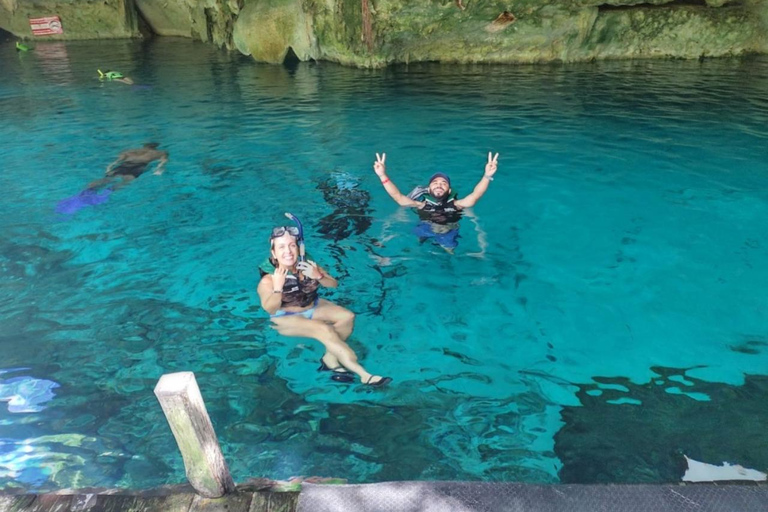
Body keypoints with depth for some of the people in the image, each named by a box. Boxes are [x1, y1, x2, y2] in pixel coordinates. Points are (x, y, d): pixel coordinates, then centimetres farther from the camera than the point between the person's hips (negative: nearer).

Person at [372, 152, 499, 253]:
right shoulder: (422, 205, 6)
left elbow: (474, 196, -8)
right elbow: (398, 197, -2)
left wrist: (487, 176, -24)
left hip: (448, 235, 0)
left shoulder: (455, 205, 7)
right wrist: (382, 175, -12)